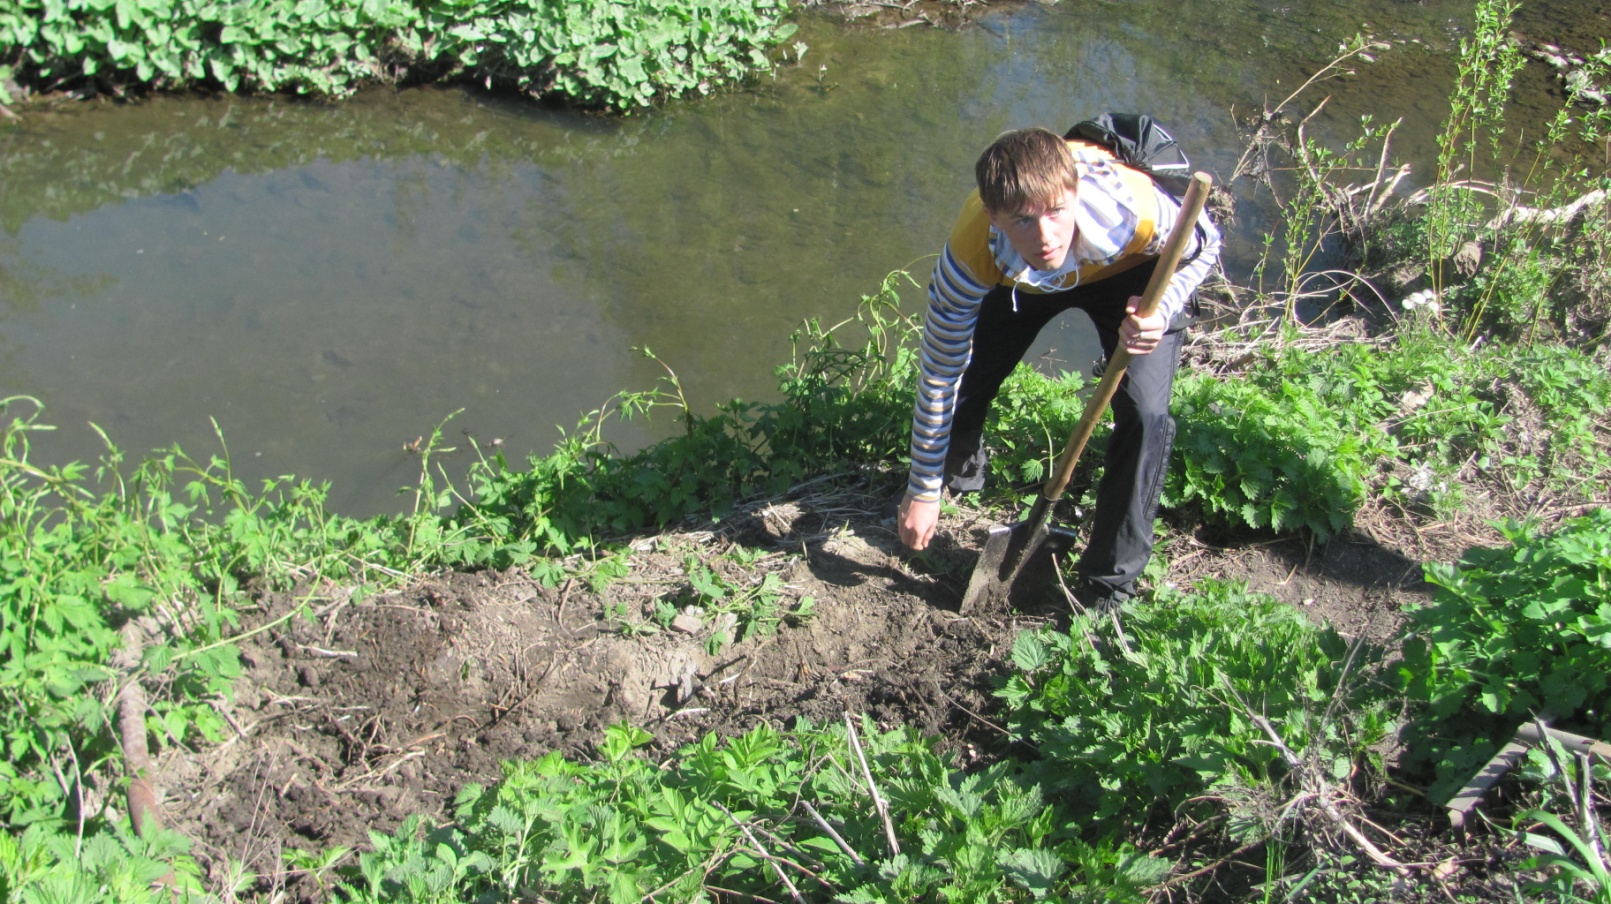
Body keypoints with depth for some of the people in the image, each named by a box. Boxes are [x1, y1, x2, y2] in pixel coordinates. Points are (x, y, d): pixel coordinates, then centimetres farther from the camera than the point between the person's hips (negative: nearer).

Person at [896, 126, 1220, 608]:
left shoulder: (1137, 209, -43)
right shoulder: (972, 251, -39)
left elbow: (1203, 245, -17)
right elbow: (940, 375, -27)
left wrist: (1161, 310, -39)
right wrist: (923, 492, -20)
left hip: (1134, 273, -1)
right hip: (1023, 277, 1)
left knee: (1144, 414, -18)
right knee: (962, 378, -6)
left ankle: (1109, 586, 1)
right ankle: (959, 468, 34)